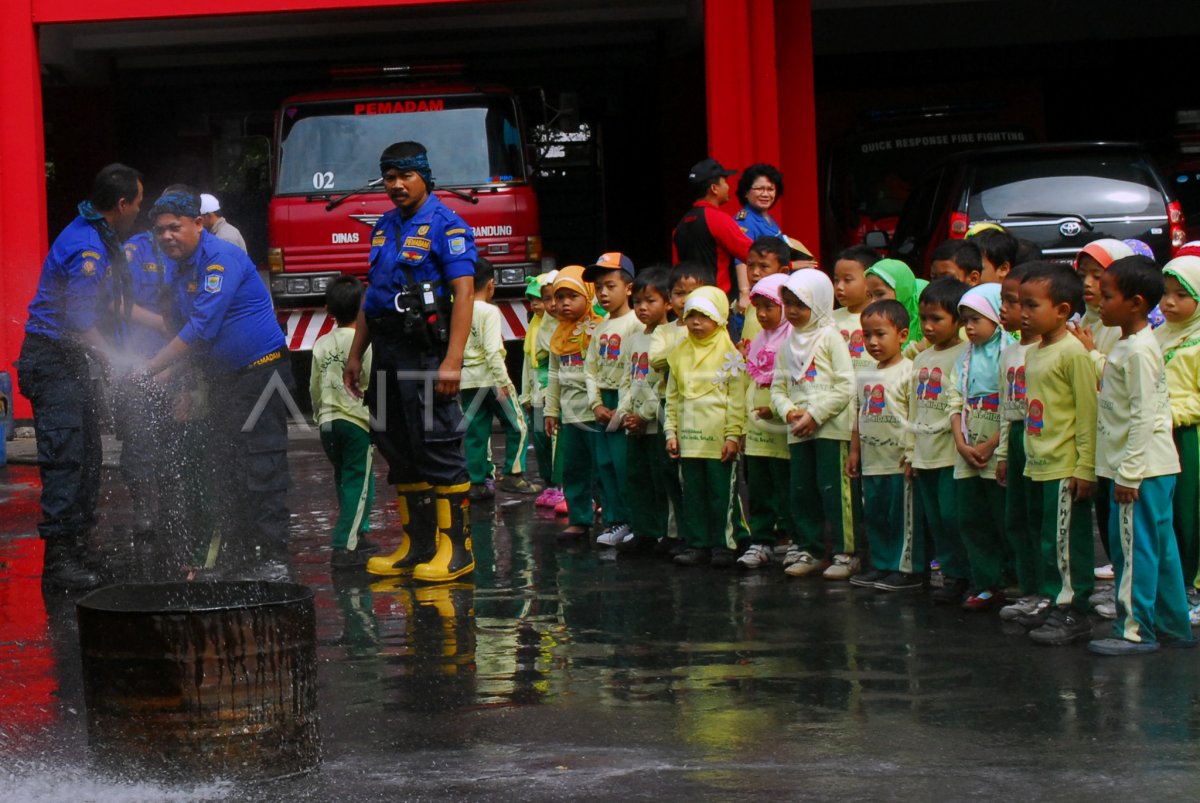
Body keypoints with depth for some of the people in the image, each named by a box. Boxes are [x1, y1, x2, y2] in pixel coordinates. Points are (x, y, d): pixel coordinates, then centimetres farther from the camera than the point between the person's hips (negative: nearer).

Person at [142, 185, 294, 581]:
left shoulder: (221, 259, -17)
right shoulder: (182, 272, 13)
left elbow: (202, 328, -24)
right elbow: (188, 333, 22)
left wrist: (150, 367, -22)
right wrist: (164, 378, 8)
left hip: (261, 373, -10)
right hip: (224, 381, 10)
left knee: (261, 470, -10)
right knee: (225, 473, 11)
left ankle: (274, 559, -9)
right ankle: (234, 556, 18)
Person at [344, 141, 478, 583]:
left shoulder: (446, 225, -6)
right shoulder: (384, 228, 17)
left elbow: (464, 294, -14)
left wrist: (452, 361, -22)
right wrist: (356, 355, 18)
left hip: (426, 349, -8)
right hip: (388, 352, 8)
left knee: (437, 447, -9)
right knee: (399, 451, 9)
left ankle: (455, 548, -6)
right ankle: (417, 545, 15)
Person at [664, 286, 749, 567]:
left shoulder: (729, 354, -4)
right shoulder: (680, 354, 10)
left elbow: (737, 399, -6)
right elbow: (672, 398, 14)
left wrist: (733, 436, -11)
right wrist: (671, 432, 7)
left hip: (718, 440, -5)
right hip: (688, 439, 5)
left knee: (722, 494, 0)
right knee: (693, 494, 9)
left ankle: (724, 544, 8)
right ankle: (697, 544, 16)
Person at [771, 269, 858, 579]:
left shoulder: (830, 337, -5)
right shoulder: (787, 344, 14)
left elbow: (845, 386, -11)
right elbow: (777, 387, 15)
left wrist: (815, 414, -15)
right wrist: (789, 411, -6)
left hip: (831, 428, -6)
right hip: (797, 431, 6)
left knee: (833, 489, -7)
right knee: (802, 491, 9)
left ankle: (846, 553, -1)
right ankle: (810, 550, 18)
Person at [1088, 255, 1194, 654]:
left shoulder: (1139, 350, -17)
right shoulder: (1127, 345, 15)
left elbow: (1144, 416, -21)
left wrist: (1129, 473, -22)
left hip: (1143, 467, -10)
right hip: (1151, 468, 10)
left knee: (1134, 546, -6)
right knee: (1159, 546, 13)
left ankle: (1135, 630, -2)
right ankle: (1173, 625, 19)